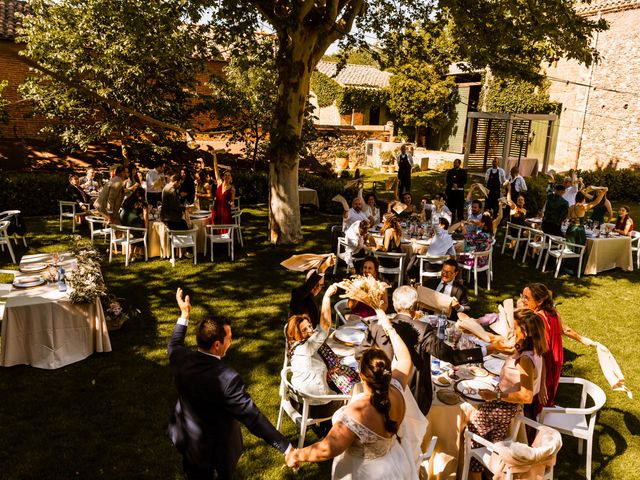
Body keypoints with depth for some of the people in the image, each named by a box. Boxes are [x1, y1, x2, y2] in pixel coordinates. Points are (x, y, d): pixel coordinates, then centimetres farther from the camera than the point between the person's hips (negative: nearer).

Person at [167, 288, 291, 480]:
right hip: (214, 448, -5)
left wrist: (184, 314, 15)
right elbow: (252, 416, -34)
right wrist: (287, 448, -29)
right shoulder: (227, 378, -38)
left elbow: (174, 345, 6)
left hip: (186, 438, 5)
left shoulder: (181, 358, -20)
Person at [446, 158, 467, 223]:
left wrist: (457, 185, -14)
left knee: (460, 206, -5)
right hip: (451, 190, 1)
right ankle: (451, 221, 7)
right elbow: (448, 181, 4)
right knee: (451, 206, 1)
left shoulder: (463, 171, 9)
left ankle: (460, 220, 0)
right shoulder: (450, 171, 13)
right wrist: (453, 184, -14)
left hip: (460, 190, -1)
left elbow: (465, 181, -1)